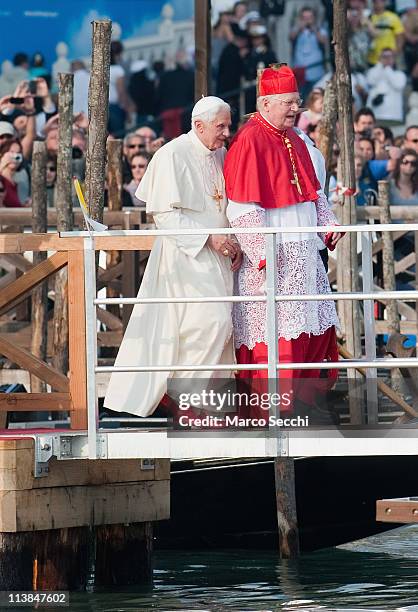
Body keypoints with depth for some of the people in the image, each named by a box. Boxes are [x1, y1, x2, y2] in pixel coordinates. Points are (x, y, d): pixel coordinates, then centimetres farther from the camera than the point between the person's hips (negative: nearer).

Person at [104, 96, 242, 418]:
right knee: (213, 320, -17)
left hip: (216, 257, 8)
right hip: (185, 256, -8)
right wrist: (208, 238, -20)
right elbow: (165, 213, -15)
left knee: (219, 324, 5)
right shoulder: (173, 155, -11)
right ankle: (185, 388, -5)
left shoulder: (220, 155, 12)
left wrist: (234, 243, 4)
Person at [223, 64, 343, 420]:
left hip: (304, 254, 9)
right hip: (270, 255, -9)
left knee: (316, 326, 10)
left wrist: (328, 222, 7)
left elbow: (312, 189, 23)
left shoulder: (295, 141, 12)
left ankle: (301, 400, 20)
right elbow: (241, 208, -18)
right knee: (275, 335, -8)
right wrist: (261, 254, -22)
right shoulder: (249, 141, -14)